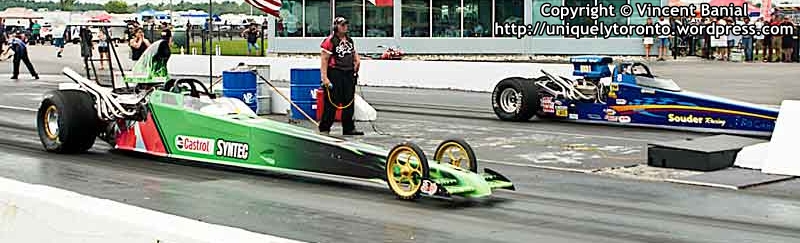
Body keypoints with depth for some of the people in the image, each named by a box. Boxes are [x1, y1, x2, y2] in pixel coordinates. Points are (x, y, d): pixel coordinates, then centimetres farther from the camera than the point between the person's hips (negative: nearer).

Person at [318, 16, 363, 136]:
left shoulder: (349, 40, 16)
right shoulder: (329, 41, -8)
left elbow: (353, 53, 32)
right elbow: (324, 60, -11)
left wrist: (357, 60, 8)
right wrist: (325, 78, -17)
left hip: (349, 74, 7)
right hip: (335, 74, -7)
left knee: (349, 102, 9)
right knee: (331, 103, -6)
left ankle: (349, 128, 18)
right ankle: (324, 129, 1)